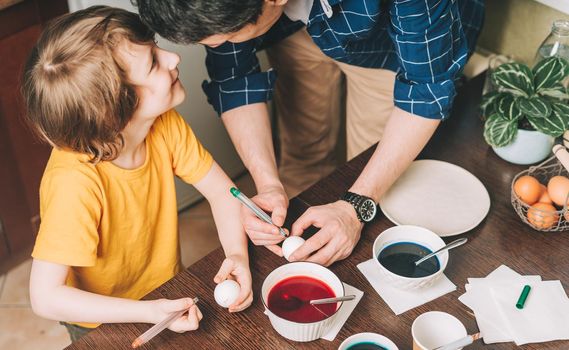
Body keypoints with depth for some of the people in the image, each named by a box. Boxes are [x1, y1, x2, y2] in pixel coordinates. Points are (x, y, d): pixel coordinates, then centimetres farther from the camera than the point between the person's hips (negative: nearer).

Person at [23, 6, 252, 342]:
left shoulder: (165, 125, -20)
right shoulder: (77, 182, -38)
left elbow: (222, 190, -10)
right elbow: (46, 296, -35)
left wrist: (237, 253, -27)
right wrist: (149, 312, -39)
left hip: (168, 293, 5)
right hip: (103, 322, -5)